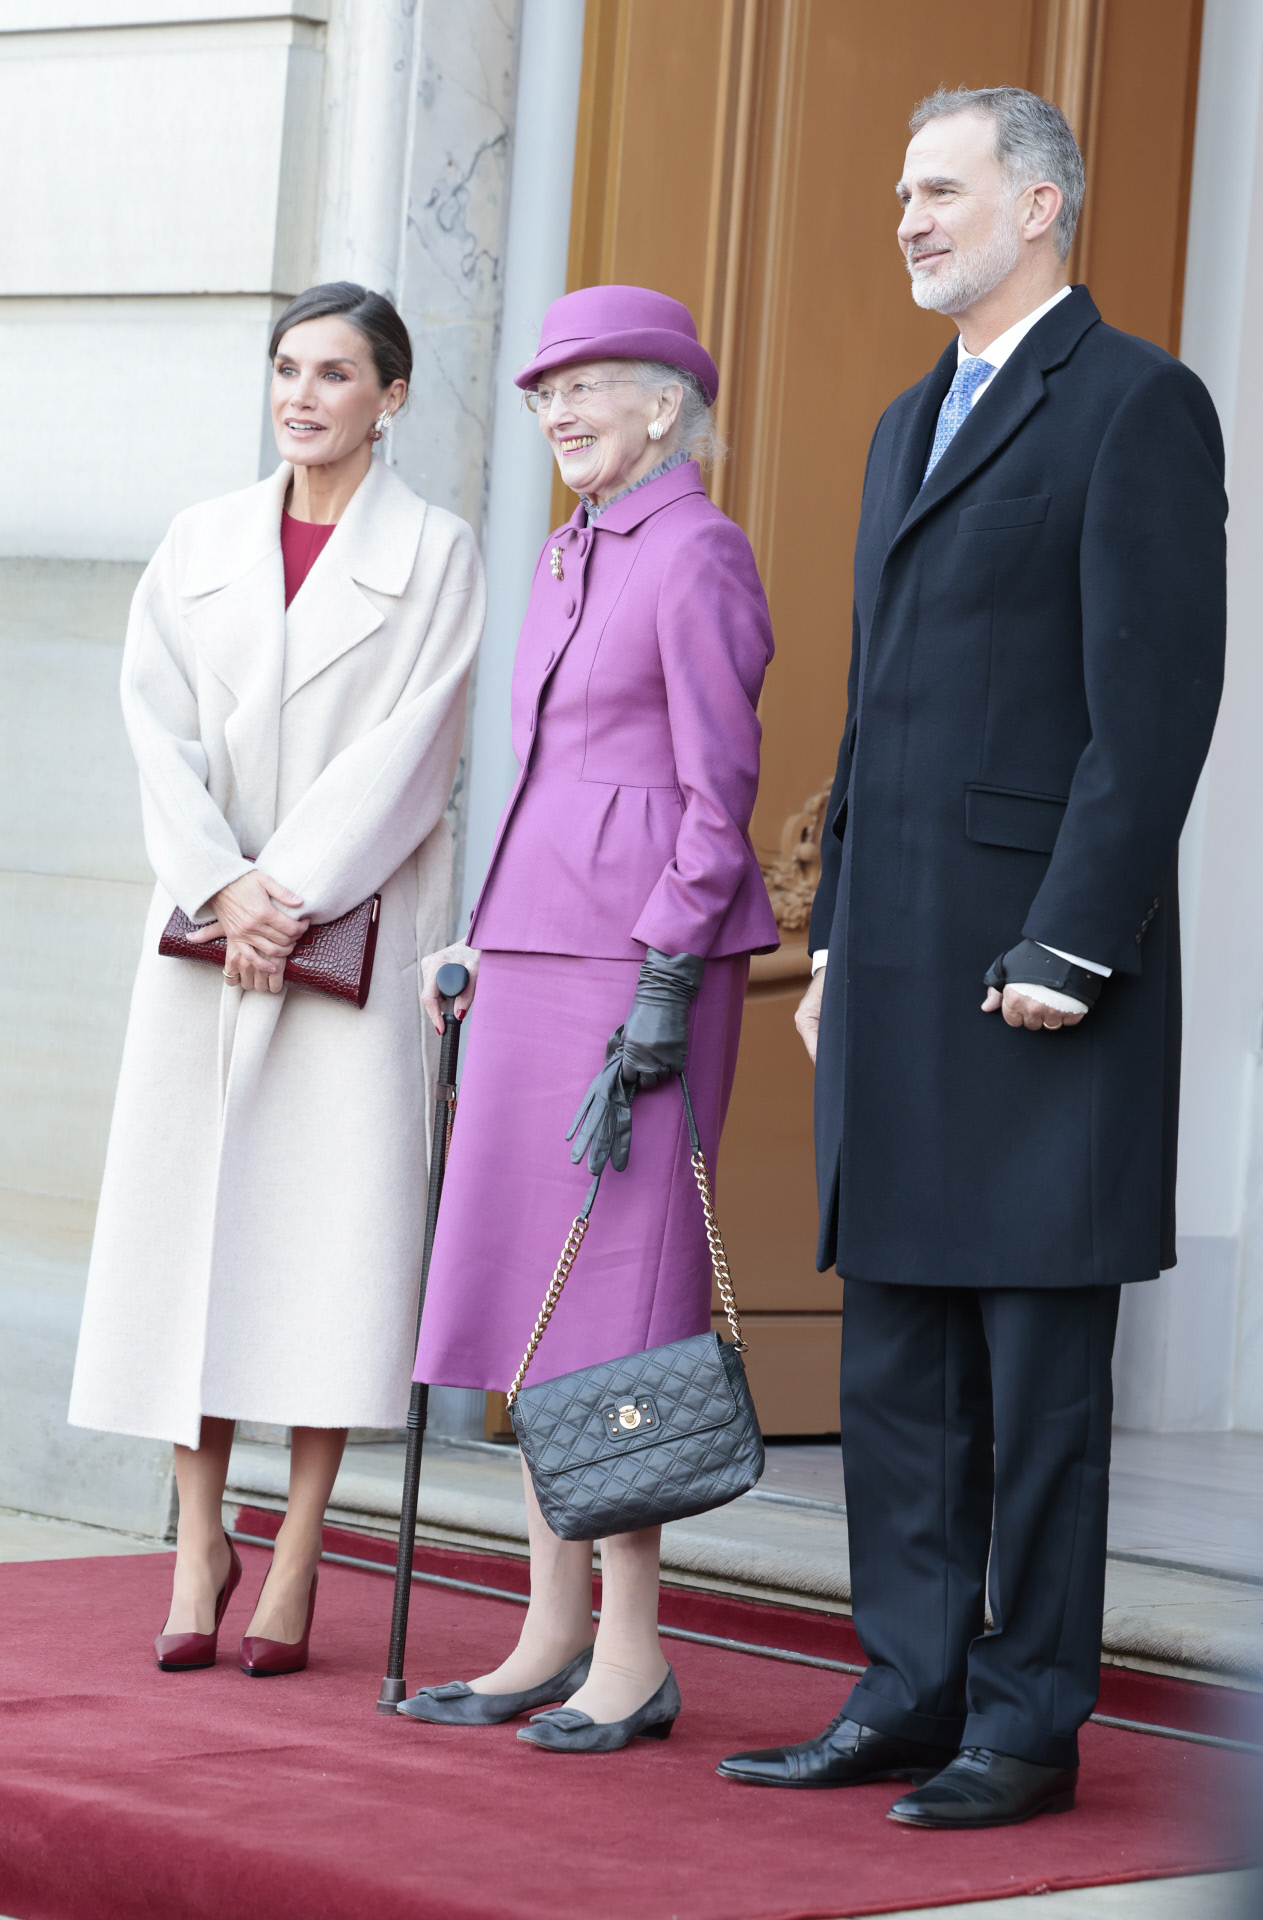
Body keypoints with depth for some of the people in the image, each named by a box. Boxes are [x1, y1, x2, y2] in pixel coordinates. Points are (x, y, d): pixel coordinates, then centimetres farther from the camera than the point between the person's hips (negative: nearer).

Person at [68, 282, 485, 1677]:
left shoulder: (435, 553, 3)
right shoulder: (199, 543, 12)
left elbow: (406, 754, -6)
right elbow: (161, 729, 4)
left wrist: (292, 895, -14)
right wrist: (223, 887, -10)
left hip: (358, 926, -3)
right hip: (209, 921, 3)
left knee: (336, 1213, -6)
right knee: (189, 1208, 0)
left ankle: (298, 1557, 0)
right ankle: (200, 1538, 7)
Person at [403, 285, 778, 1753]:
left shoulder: (697, 555, -8)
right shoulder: (570, 561, 18)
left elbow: (720, 786, -13)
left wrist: (667, 983, -18)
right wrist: (487, 946, 18)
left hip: (646, 953, -9)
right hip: (541, 945, 9)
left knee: (613, 1290, -8)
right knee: (522, 1289, 8)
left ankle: (634, 1657, -1)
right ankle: (553, 1635, 14)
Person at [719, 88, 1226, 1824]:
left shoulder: (1138, 405, -6)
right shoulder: (911, 425, 20)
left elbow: (1158, 699, -13)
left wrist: (1068, 945, -18)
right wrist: (836, 941, 16)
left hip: (1042, 963, -8)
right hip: (899, 971, 8)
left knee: (1038, 1370, -1)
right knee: (894, 1366, 10)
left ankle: (1030, 1723, 6)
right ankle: (910, 1696, 17)